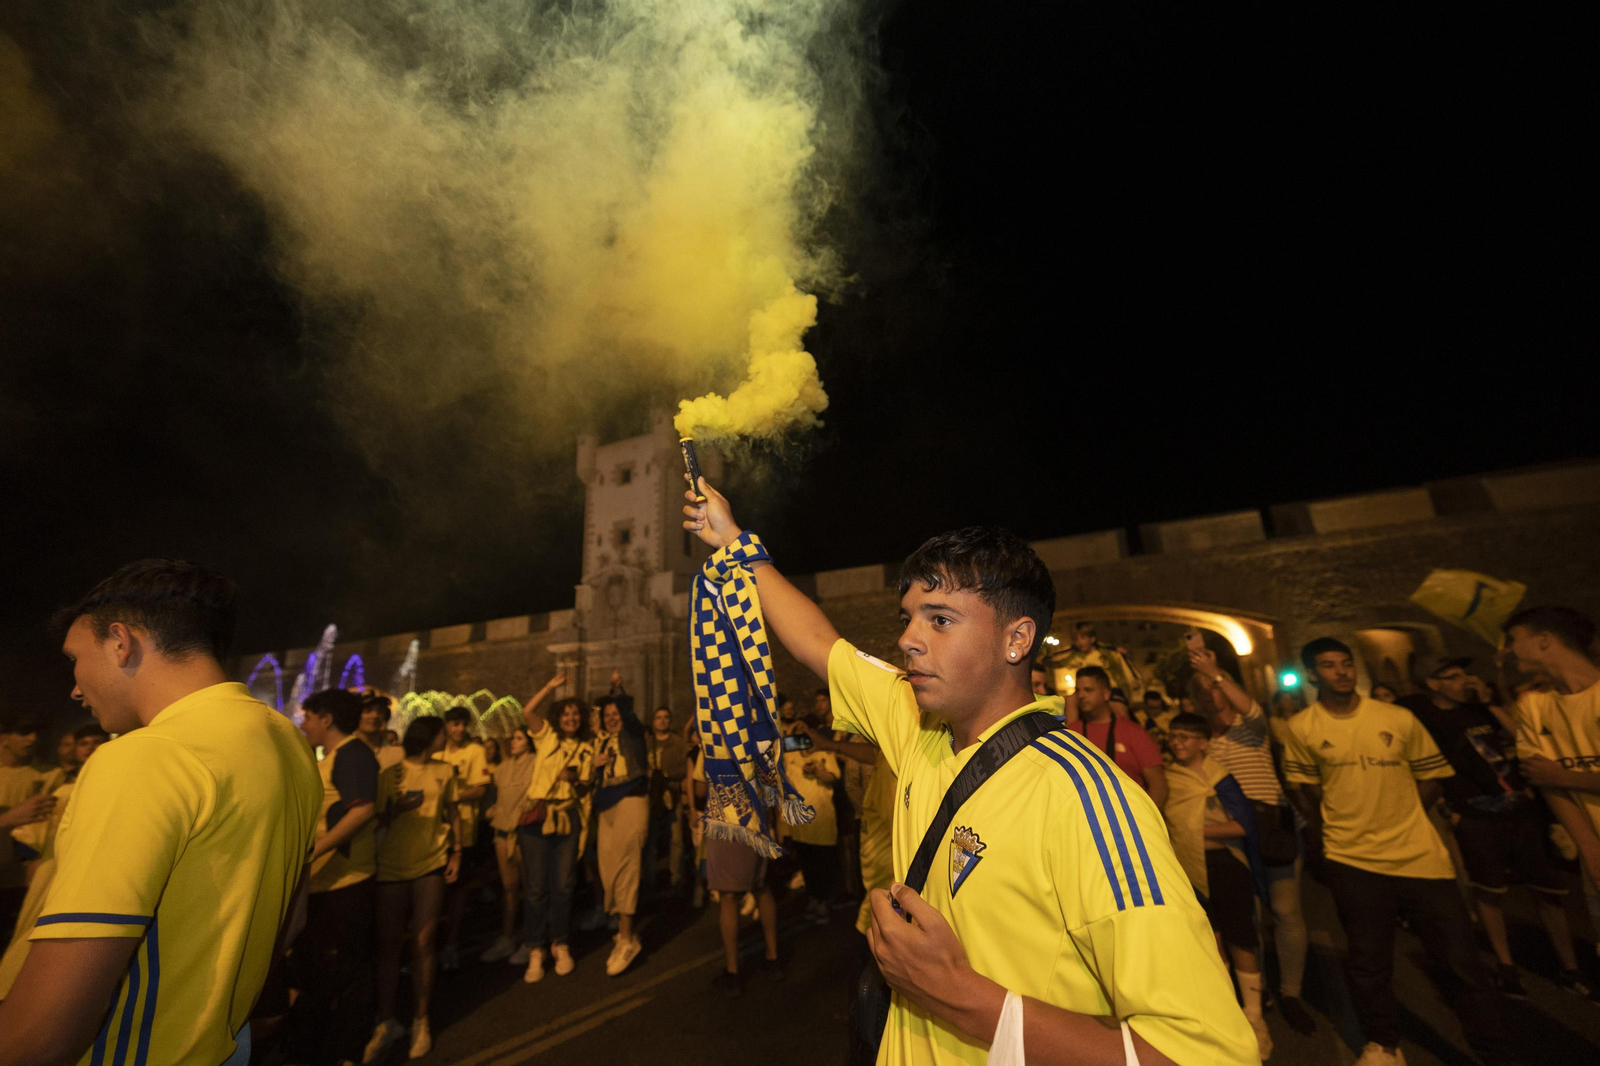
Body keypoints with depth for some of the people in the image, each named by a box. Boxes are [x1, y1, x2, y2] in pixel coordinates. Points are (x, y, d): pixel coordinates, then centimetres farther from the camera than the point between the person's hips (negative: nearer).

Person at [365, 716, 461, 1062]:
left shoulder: (445, 771, 4)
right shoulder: (390, 772, -1)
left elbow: (453, 813, 9)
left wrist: (456, 852, 3)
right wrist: (396, 806, -20)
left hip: (431, 865, 1)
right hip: (392, 867, -1)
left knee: (423, 942, 3)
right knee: (389, 944, 6)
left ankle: (420, 1020, 18)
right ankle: (386, 1022, 24)